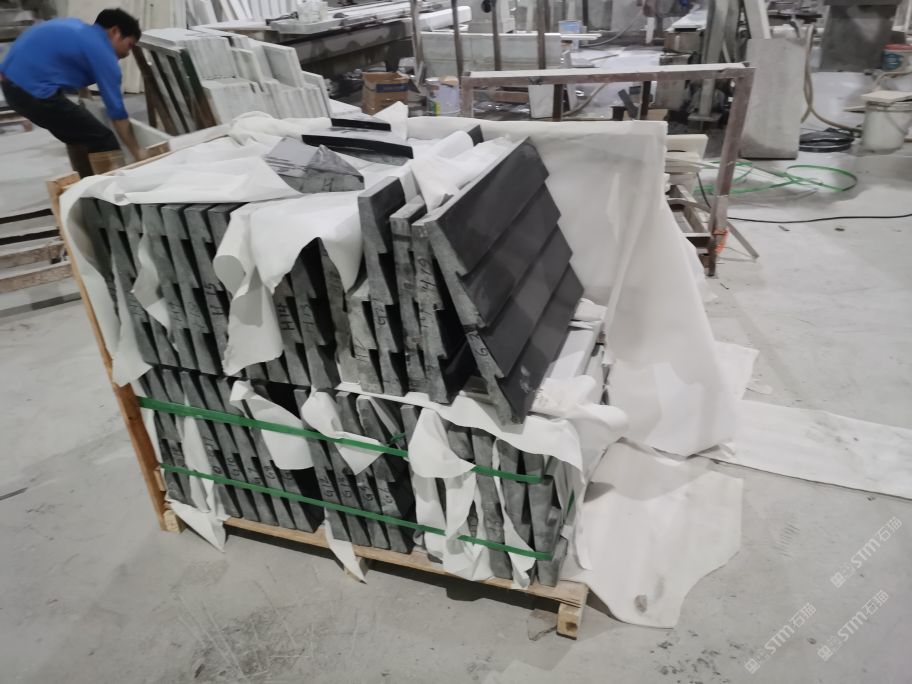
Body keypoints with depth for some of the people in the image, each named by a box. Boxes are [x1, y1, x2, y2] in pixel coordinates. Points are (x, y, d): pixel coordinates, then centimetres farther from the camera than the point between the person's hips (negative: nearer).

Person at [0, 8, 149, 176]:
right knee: (103, 141, -4)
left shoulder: (74, 27, 20)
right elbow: (117, 111, -5)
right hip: (32, 90, -10)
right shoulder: (102, 53, -4)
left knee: (78, 132, 24)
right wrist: (137, 152, 1)